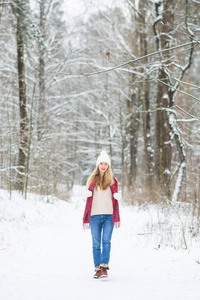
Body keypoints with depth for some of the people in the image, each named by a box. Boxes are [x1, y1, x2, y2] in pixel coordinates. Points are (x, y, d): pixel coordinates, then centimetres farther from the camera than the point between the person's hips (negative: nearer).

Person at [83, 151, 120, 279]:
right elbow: (88, 200, 12)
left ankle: (104, 266, -15)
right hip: (95, 216, 1)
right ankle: (97, 269, 5)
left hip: (109, 216, -1)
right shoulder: (92, 180, 12)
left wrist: (117, 218, -1)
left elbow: (115, 200, 10)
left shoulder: (112, 181, 11)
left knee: (106, 241, -14)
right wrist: (86, 219, 2)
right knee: (96, 243, 1)